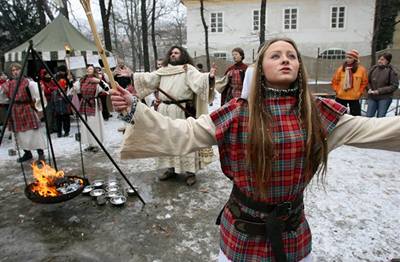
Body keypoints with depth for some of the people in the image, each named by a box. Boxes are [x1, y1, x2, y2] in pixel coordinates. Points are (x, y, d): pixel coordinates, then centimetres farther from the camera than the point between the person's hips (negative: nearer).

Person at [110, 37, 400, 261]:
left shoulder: (319, 113, -5)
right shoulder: (238, 113, -13)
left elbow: (370, 128, -1)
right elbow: (183, 134, -16)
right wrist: (135, 109, -22)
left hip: (294, 231, 2)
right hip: (244, 230, -2)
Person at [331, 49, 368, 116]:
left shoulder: (361, 69, -2)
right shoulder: (341, 69, 0)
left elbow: (364, 83, 6)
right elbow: (334, 81, 8)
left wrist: (359, 92, -1)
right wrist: (337, 91, 0)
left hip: (354, 98, -1)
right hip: (341, 97, 1)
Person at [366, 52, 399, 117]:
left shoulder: (391, 71, -7)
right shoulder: (373, 69, 3)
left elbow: (394, 86, -8)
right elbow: (368, 81, 16)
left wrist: (379, 91, -15)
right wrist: (369, 89, -3)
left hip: (385, 98, -3)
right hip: (372, 97, 4)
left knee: (380, 117, 0)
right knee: (368, 116, 3)